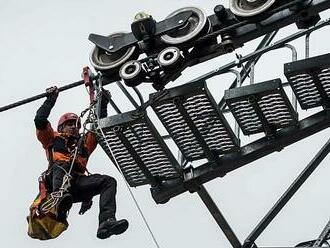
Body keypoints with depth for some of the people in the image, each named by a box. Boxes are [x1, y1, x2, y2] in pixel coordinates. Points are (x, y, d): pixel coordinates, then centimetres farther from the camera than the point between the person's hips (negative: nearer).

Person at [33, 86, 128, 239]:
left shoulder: (84, 142, 40)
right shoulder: (53, 139, 31)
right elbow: (40, 120, 17)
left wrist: (103, 104, 31)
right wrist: (51, 99, 21)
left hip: (77, 182, 3)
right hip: (55, 179, -3)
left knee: (109, 181, -20)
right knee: (61, 166, -38)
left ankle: (106, 222, -44)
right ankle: (61, 202, -68)